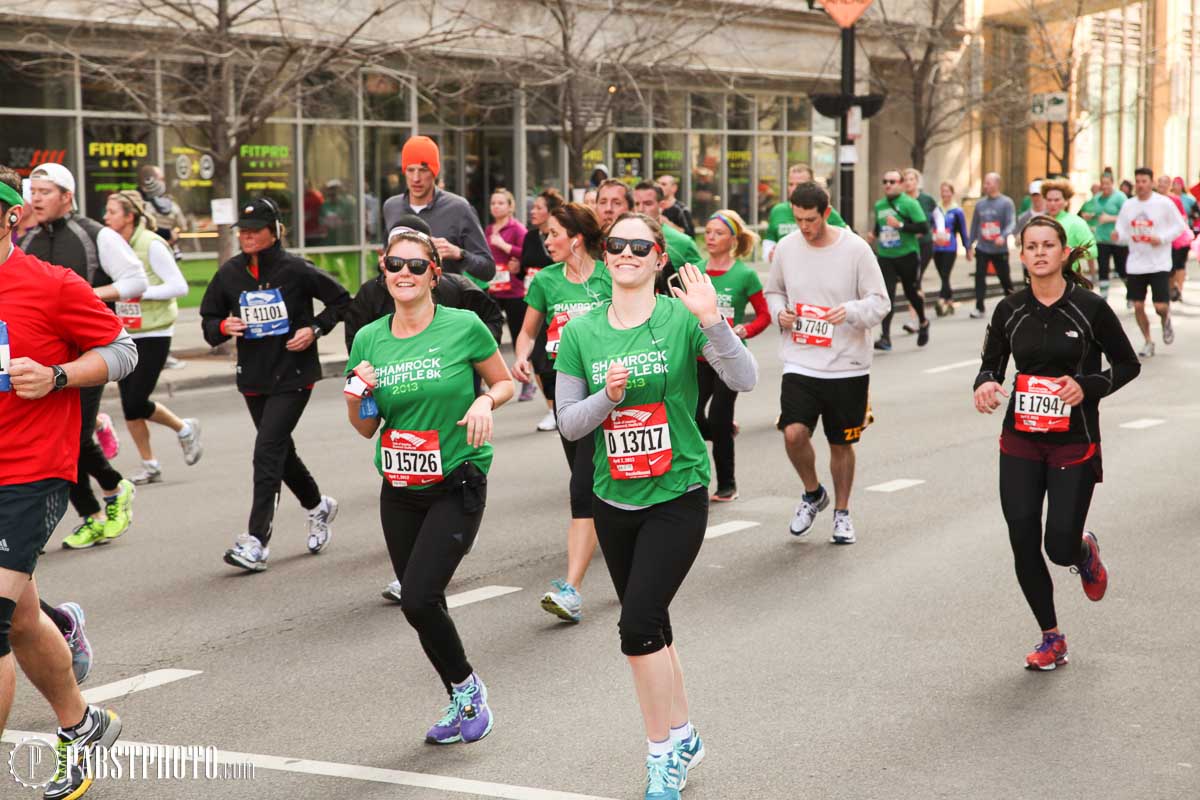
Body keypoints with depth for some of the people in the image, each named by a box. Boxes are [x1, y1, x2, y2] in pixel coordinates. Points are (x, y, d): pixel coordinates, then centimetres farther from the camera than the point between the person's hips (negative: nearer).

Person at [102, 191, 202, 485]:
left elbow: (179, 286, -17)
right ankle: (150, 466, 17)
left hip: (153, 334, -7)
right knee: (129, 405, 4)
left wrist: (139, 292, -20)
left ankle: (184, 429, 18)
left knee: (136, 403, -9)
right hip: (126, 335, 7)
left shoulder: (151, 245, -13)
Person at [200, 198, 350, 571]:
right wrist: (223, 326, -10)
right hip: (253, 377, 6)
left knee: (268, 450, -15)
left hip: (293, 375, -6)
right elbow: (209, 319, 12)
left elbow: (341, 300, 1)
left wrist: (314, 329, -11)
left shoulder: (296, 270, -9)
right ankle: (318, 506, 44)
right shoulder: (230, 273, 2)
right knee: (281, 450, 17)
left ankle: (256, 541, -16)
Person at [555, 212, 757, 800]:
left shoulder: (681, 317, -9)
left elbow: (745, 380, -20)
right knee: (649, 626, 14)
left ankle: (665, 751, 3)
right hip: (614, 498, 4)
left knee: (638, 624, -14)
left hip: (677, 494, -4)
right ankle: (682, 738, 32)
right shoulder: (581, 332, 1)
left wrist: (712, 320, -34)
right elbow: (568, 423, 1)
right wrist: (608, 395, -18)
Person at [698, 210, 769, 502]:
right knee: (690, 417, -6)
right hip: (700, 355, 4)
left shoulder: (745, 274, -7)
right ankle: (727, 431, 29)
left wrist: (745, 330, -19)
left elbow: (764, 314, -2)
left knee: (718, 422, -2)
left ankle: (727, 485, 15)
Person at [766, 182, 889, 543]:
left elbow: (880, 301, -5)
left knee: (841, 443, 10)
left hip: (847, 367, -1)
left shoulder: (855, 249, -8)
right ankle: (813, 493, 14)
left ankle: (842, 512, 31)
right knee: (794, 433, -15)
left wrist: (850, 311, -25)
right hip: (800, 362, 1)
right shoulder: (786, 247, 1)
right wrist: (779, 312, -6)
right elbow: (773, 291, 17)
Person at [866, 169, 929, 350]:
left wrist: (900, 225, -23)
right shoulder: (879, 205, 11)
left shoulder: (909, 203, -8)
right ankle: (885, 337, -12)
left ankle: (923, 323, 39)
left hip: (907, 255, -4)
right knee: (886, 295, -9)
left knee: (912, 292, 11)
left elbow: (924, 227, -15)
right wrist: (874, 234, 7)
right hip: (885, 257, 4)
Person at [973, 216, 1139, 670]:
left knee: (1060, 547, -7)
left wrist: (1087, 386, -17)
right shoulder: (1010, 310, 1)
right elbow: (991, 364, 10)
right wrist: (986, 384, -13)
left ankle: (1086, 552, 33)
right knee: (1024, 546, -1)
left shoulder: (1090, 308, -8)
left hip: (1075, 443, -3)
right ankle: (1051, 640, 18)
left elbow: (1128, 365, 0)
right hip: (1021, 443, 3)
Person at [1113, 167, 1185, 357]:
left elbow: (1179, 226, -2)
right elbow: (1122, 230, 9)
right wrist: (1118, 235, -14)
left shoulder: (1164, 203, -7)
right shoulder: (1128, 205, 4)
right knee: (1138, 306, 3)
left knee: (1160, 306, -8)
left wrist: (1162, 239, -17)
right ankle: (1148, 342, 22)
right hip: (1135, 264, 3)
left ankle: (1166, 321, 29)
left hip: (1159, 264, -3)